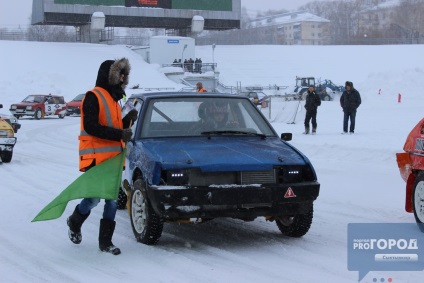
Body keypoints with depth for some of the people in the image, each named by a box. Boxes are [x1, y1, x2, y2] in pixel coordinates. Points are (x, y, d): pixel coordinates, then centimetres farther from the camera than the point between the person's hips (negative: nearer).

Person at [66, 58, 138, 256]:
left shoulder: (112, 98, 20)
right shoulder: (94, 97, -9)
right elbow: (91, 127, -19)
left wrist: (128, 120, 5)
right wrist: (120, 133, -21)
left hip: (113, 158, 9)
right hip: (95, 158, -9)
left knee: (112, 200, 6)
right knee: (94, 198, -10)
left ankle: (105, 241, 12)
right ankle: (74, 222, 19)